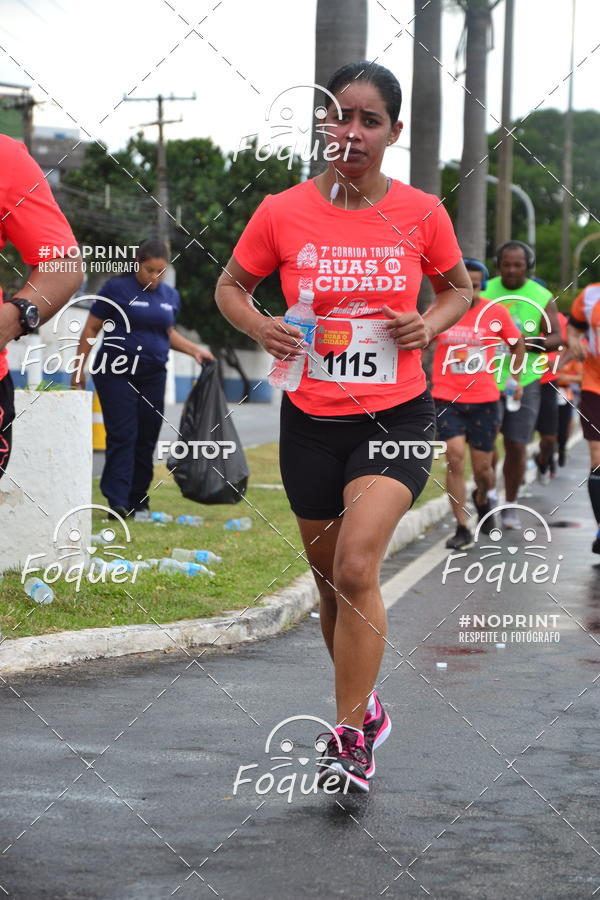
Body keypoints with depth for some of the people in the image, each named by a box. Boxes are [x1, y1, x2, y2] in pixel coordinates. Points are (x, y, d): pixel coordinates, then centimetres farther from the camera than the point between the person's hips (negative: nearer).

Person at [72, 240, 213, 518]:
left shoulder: (170, 296, 11)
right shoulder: (117, 289, -5)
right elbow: (91, 330, -1)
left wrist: (194, 349, 10)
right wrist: (79, 369, -4)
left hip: (153, 376, 5)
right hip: (118, 373, -5)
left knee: (147, 439, 5)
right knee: (123, 436, -12)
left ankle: (138, 500, 14)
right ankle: (117, 502, -15)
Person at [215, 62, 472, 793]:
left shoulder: (421, 213, -4)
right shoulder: (283, 212, -4)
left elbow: (459, 286, 13)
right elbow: (231, 285, 9)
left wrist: (431, 323, -9)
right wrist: (258, 325, -12)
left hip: (396, 415, -2)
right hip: (311, 421, 2)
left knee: (356, 566, -20)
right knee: (332, 585, 13)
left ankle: (351, 735, -9)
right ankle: (365, 707, 37)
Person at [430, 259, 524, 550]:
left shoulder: (496, 312, -1)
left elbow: (517, 343, 14)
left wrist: (516, 379, 9)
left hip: (484, 399, 1)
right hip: (447, 398, -1)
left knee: (482, 467, 6)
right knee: (454, 456, -15)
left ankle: (482, 499, 43)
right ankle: (462, 529, -8)